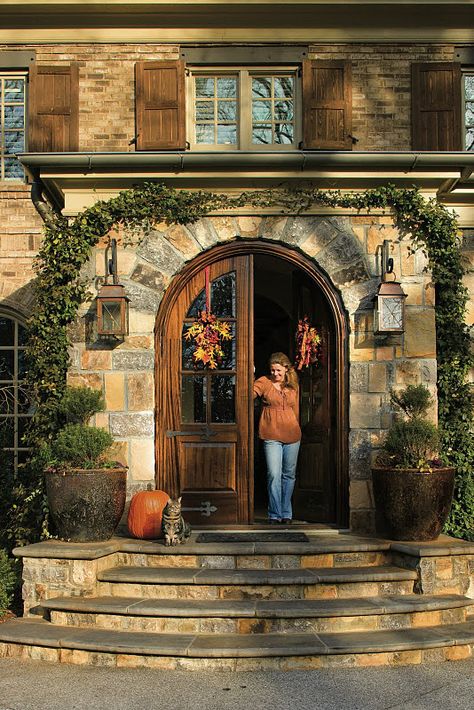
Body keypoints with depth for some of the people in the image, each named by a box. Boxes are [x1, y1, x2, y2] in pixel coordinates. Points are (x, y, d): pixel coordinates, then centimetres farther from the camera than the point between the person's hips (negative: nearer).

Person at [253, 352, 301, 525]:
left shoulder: (293, 386, 10)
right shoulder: (264, 382, 0)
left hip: (292, 436, 4)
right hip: (271, 436, -4)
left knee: (289, 475, 11)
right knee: (274, 475, -10)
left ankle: (286, 514, 22)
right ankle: (274, 515, -1)